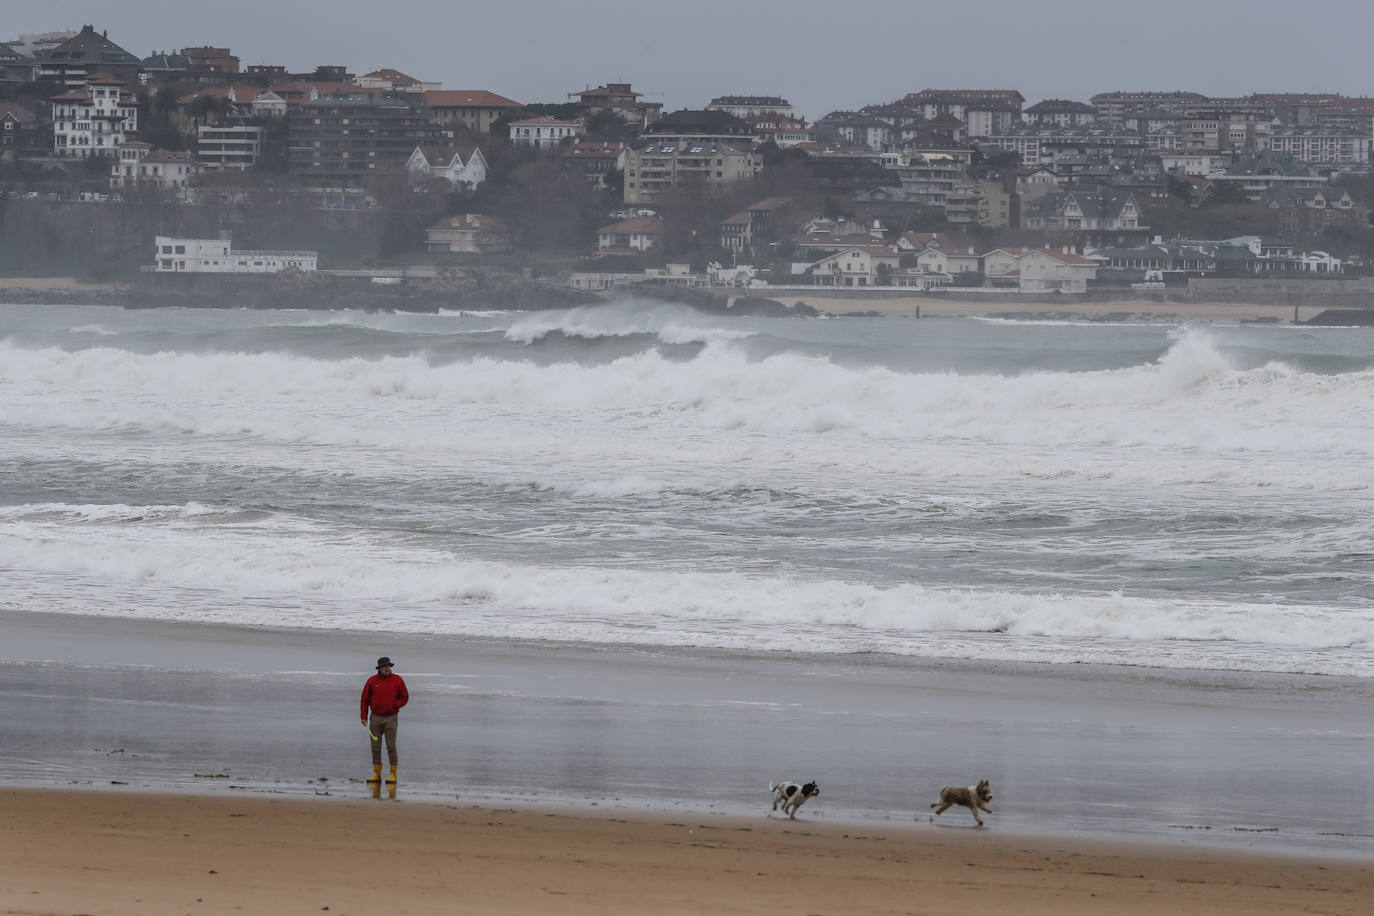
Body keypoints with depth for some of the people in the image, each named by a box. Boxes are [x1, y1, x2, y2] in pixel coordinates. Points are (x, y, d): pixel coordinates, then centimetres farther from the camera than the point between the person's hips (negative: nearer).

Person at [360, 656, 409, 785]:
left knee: (391, 747, -7)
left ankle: (393, 774, -1)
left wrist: (394, 706, -10)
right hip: (376, 718, 2)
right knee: (375, 747, 3)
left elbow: (405, 697, 4)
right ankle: (376, 774, 10)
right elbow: (365, 699, 7)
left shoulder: (397, 680, -1)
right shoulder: (372, 681, 2)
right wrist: (364, 717, 2)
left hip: (391, 718, -2)